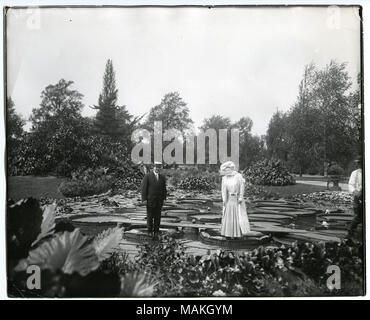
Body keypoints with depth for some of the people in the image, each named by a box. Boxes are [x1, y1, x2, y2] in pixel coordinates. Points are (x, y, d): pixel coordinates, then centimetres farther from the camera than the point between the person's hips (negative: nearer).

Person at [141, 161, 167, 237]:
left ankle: (156, 231, 18)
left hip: (159, 201, 3)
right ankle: (150, 231, 18)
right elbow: (143, 188, -9)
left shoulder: (162, 177, 6)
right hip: (150, 200, -3)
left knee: (157, 216, 7)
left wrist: (164, 198, 4)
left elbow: (164, 188, 11)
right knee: (150, 216, 5)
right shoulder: (147, 176, -8)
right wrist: (144, 199, -12)